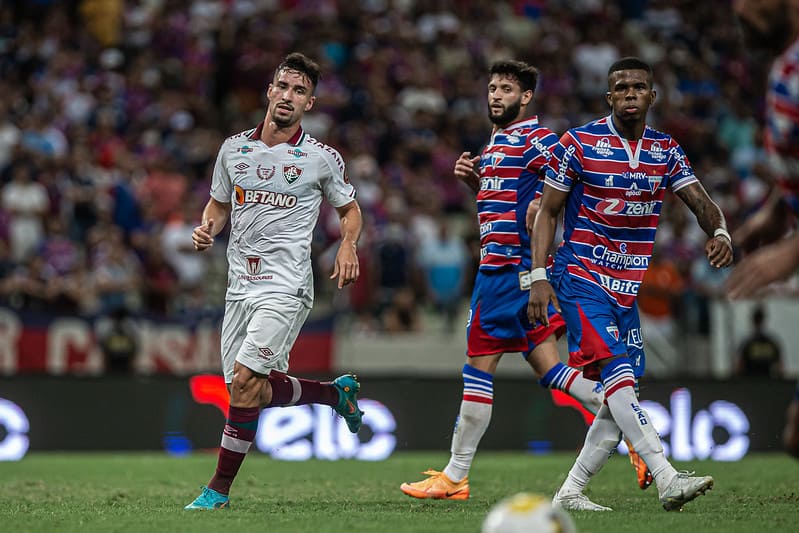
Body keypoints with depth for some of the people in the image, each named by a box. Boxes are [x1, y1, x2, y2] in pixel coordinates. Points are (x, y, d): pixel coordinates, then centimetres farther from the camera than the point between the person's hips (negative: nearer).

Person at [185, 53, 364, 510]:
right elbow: (220, 203, 20)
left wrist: (348, 246, -8)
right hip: (241, 283, 5)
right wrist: (207, 229, -2)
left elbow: (350, 210, 12)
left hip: (285, 287, -5)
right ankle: (338, 392, 36)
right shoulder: (234, 148, 7)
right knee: (256, 388, 8)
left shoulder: (322, 158, -2)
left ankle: (219, 489, -7)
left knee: (245, 381, -17)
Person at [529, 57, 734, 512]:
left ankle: (570, 492, 13)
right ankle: (668, 479, -32)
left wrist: (720, 232, -24)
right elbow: (548, 211, -1)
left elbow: (700, 201, -1)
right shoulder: (579, 143, -5)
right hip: (582, 279, -6)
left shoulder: (666, 150, 8)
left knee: (622, 398, 2)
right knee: (618, 373, -22)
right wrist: (539, 277, -10)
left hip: (628, 288, 6)